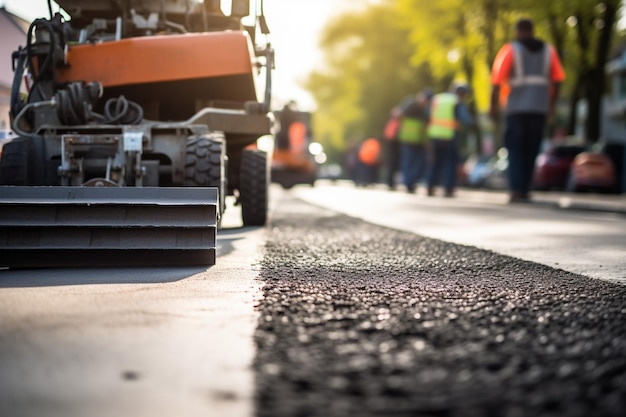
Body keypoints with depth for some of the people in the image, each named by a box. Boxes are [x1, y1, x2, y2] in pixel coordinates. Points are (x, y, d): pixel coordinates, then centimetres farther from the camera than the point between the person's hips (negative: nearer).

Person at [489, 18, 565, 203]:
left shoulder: (510, 49, 1)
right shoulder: (548, 50, 12)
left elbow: (497, 80, -8)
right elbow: (557, 80, 8)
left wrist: (494, 105, -3)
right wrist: (551, 104, 18)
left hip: (516, 107, -3)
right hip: (540, 108, 3)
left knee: (515, 151, 2)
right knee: (531, 151, 10)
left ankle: (516, 189, -11)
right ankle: (525, 190, 9)